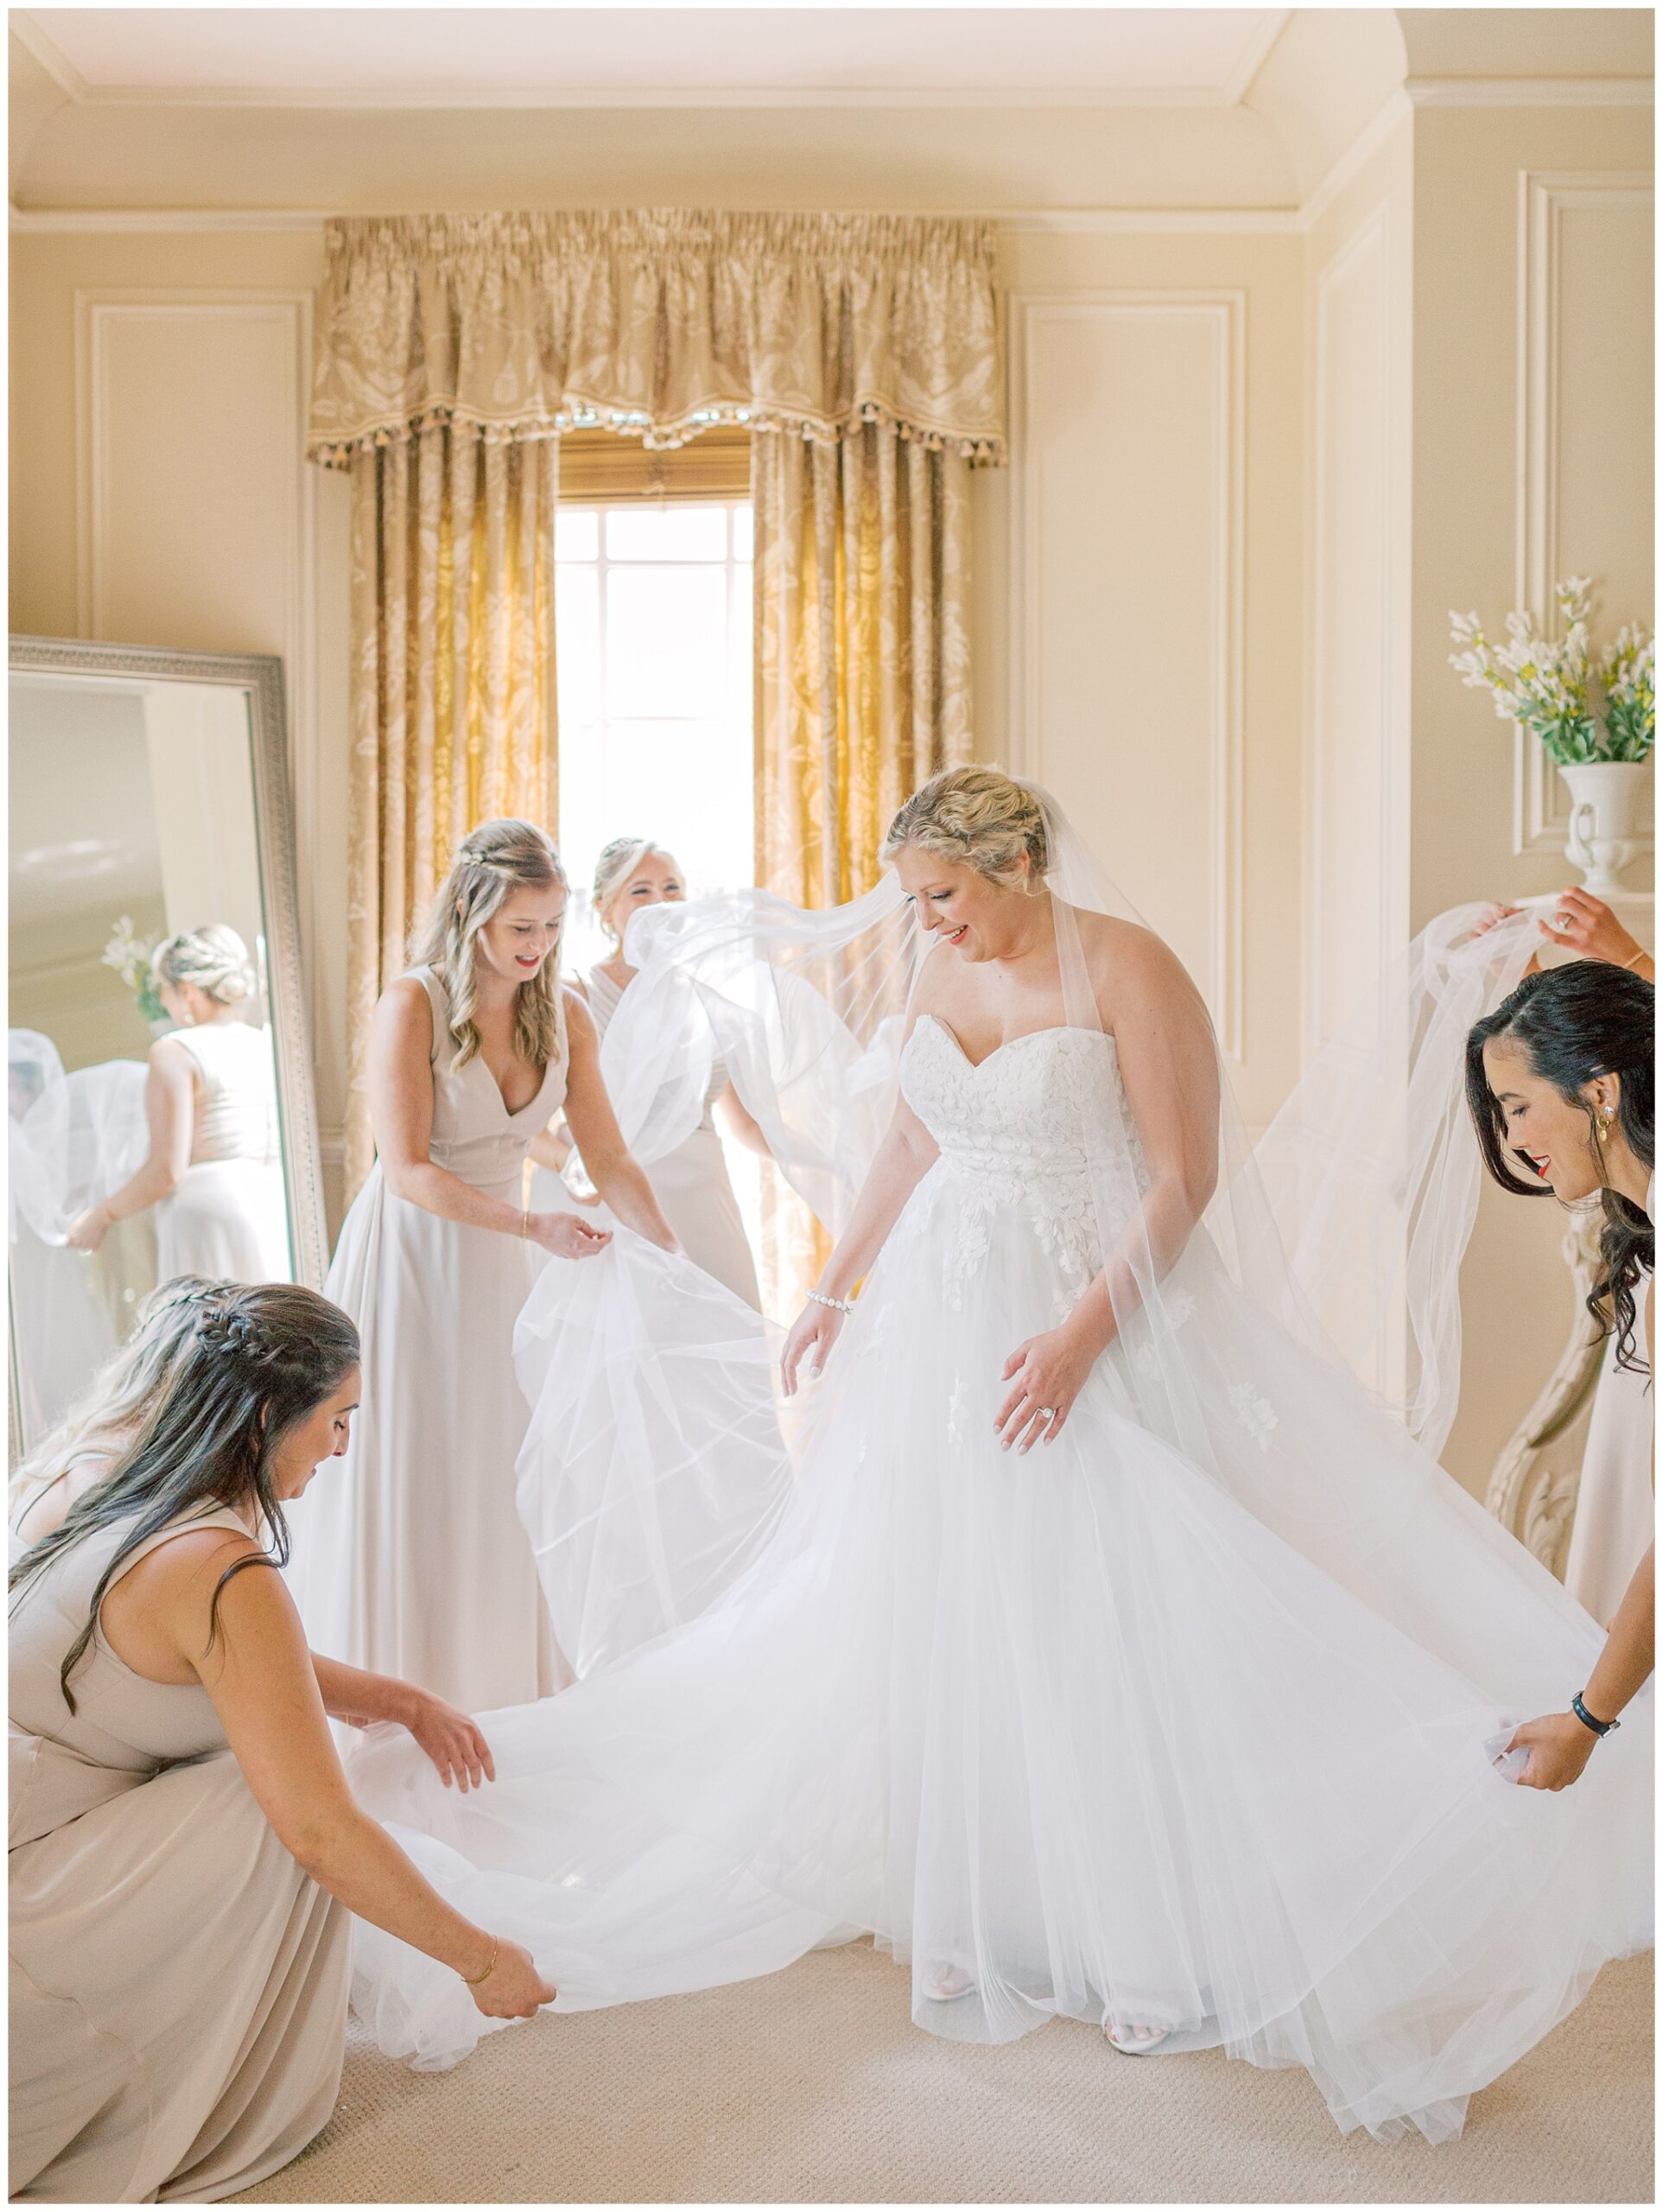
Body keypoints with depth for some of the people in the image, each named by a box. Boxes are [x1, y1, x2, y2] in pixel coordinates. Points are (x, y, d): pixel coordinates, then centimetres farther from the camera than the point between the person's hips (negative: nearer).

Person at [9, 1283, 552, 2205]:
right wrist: (481, 1961, -13)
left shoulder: (128, 1499, 5)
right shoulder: (223, 1574, -23)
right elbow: (323, 1833, -23)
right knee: (281, 1817, -16)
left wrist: (405, 1701, 15)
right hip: (30, 1891, -9)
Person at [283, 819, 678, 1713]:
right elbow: (408, 1172, -20)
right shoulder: (411, 1005, -16)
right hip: (410, 1258, -5)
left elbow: (607, 1157, 1)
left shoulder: (563, 1015, -1)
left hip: (495, 1265, 5)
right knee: (401, 1484, 2)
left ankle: (496, 1690, 22)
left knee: (493, 1479, 10)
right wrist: (533, 1225, -28)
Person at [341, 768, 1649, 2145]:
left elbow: (1188, 1173, -15)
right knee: (954, 1613, 9)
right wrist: (837, 1288, 16)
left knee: (1118, 1615, -1)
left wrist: (1082, 1333, -21)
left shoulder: (1127, 969, -14)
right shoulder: (939, 966, 5)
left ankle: (1175, 1941, 15)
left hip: (1101, 1321, -6)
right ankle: (994, 1917, 24)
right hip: (948, 1314, 6)